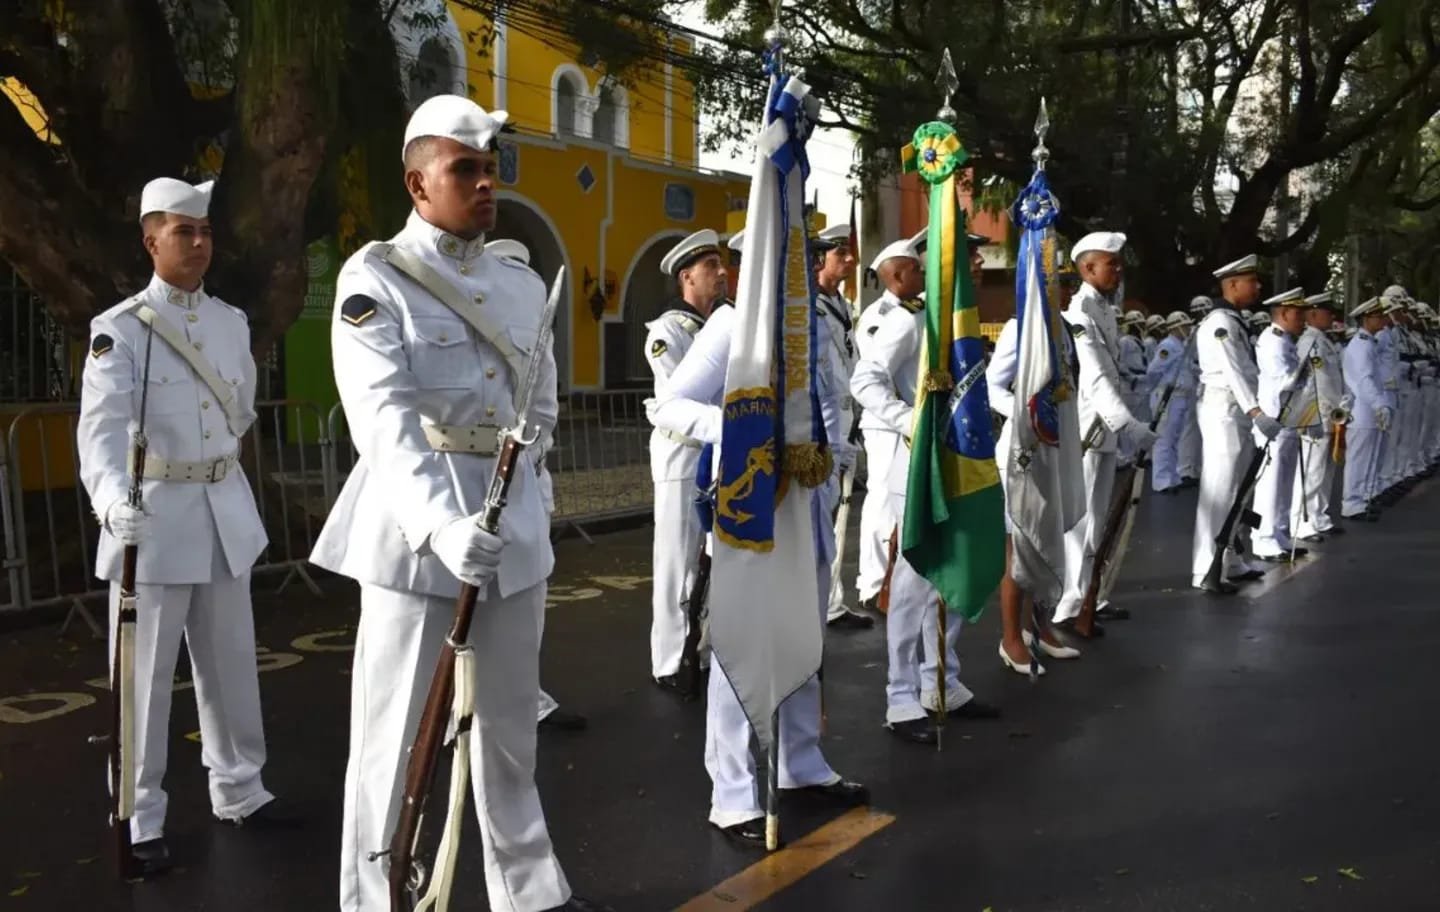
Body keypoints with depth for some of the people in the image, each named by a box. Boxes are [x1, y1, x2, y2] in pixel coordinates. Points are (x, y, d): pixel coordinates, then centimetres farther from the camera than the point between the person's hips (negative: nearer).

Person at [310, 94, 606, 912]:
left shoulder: (526, 283, 11)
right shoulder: (375, 277, -6)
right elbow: (384, 417, -19)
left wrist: (525, 498, 11)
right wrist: (441, 522, -33)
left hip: (516, 521, 6)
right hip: (414, 523, -5)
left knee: (511, 720, 16)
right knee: (394, 728, 1)